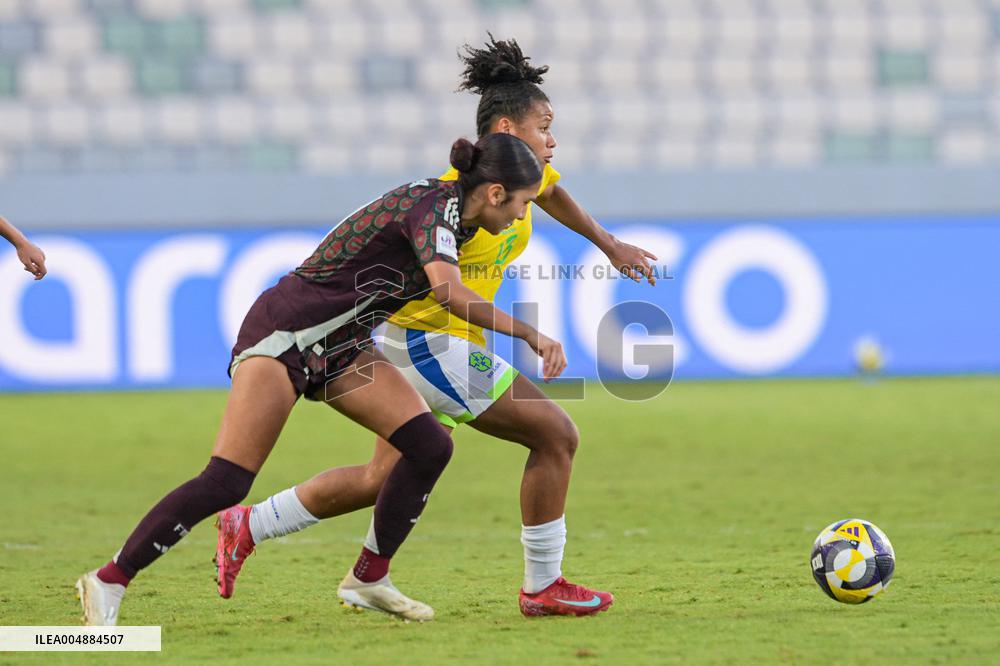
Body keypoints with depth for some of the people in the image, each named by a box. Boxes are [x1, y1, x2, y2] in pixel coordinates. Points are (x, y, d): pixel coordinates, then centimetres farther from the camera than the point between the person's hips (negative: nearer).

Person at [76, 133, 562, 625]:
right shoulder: (432, 208, -20)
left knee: (430, 445, -5)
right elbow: (450, 292, -35)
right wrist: (530, 334, -31)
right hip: (284, 332, -9)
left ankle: (368, 579, 9)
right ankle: (108, 581, -7)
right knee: (224, 484, -16)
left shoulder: (449, 210, 7)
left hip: (337, 345, 9)